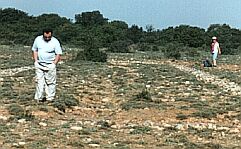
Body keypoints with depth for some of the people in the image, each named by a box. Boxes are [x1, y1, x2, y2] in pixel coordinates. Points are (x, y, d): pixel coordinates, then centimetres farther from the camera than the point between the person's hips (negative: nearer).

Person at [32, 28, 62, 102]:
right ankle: (39, 98, 7)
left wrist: (54, 64, -12)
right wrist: (36, 61, 2)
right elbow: (34, 50, 11)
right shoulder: (38, 39, 1)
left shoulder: (55, 42, -8)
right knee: (39, 81, 3)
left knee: (50, 82, 2)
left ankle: (50, 98, 9)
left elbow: (58, 54, -4)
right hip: (39, 65, 2)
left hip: (50, 65, -2)